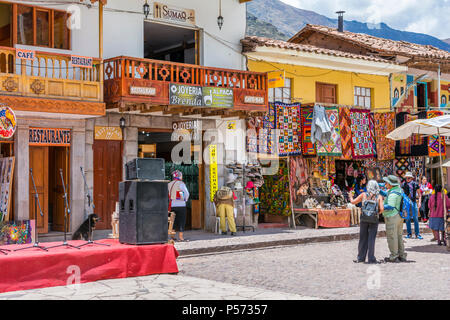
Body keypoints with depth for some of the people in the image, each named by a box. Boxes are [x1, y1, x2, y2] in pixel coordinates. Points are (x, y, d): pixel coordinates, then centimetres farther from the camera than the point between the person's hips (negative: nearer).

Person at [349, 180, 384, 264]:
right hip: (374, 220, -1)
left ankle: (361, 258, 13)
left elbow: (353, 202, 10)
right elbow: (381, 209, -9)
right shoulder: (379, 197, 2)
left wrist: (350, 197, 30)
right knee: (371, 239, 2)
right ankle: (371, 259, 2)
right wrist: (378, 212, 12)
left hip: (364, 219, 1)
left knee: (363, 239, 9)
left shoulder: (364, 195, 3)